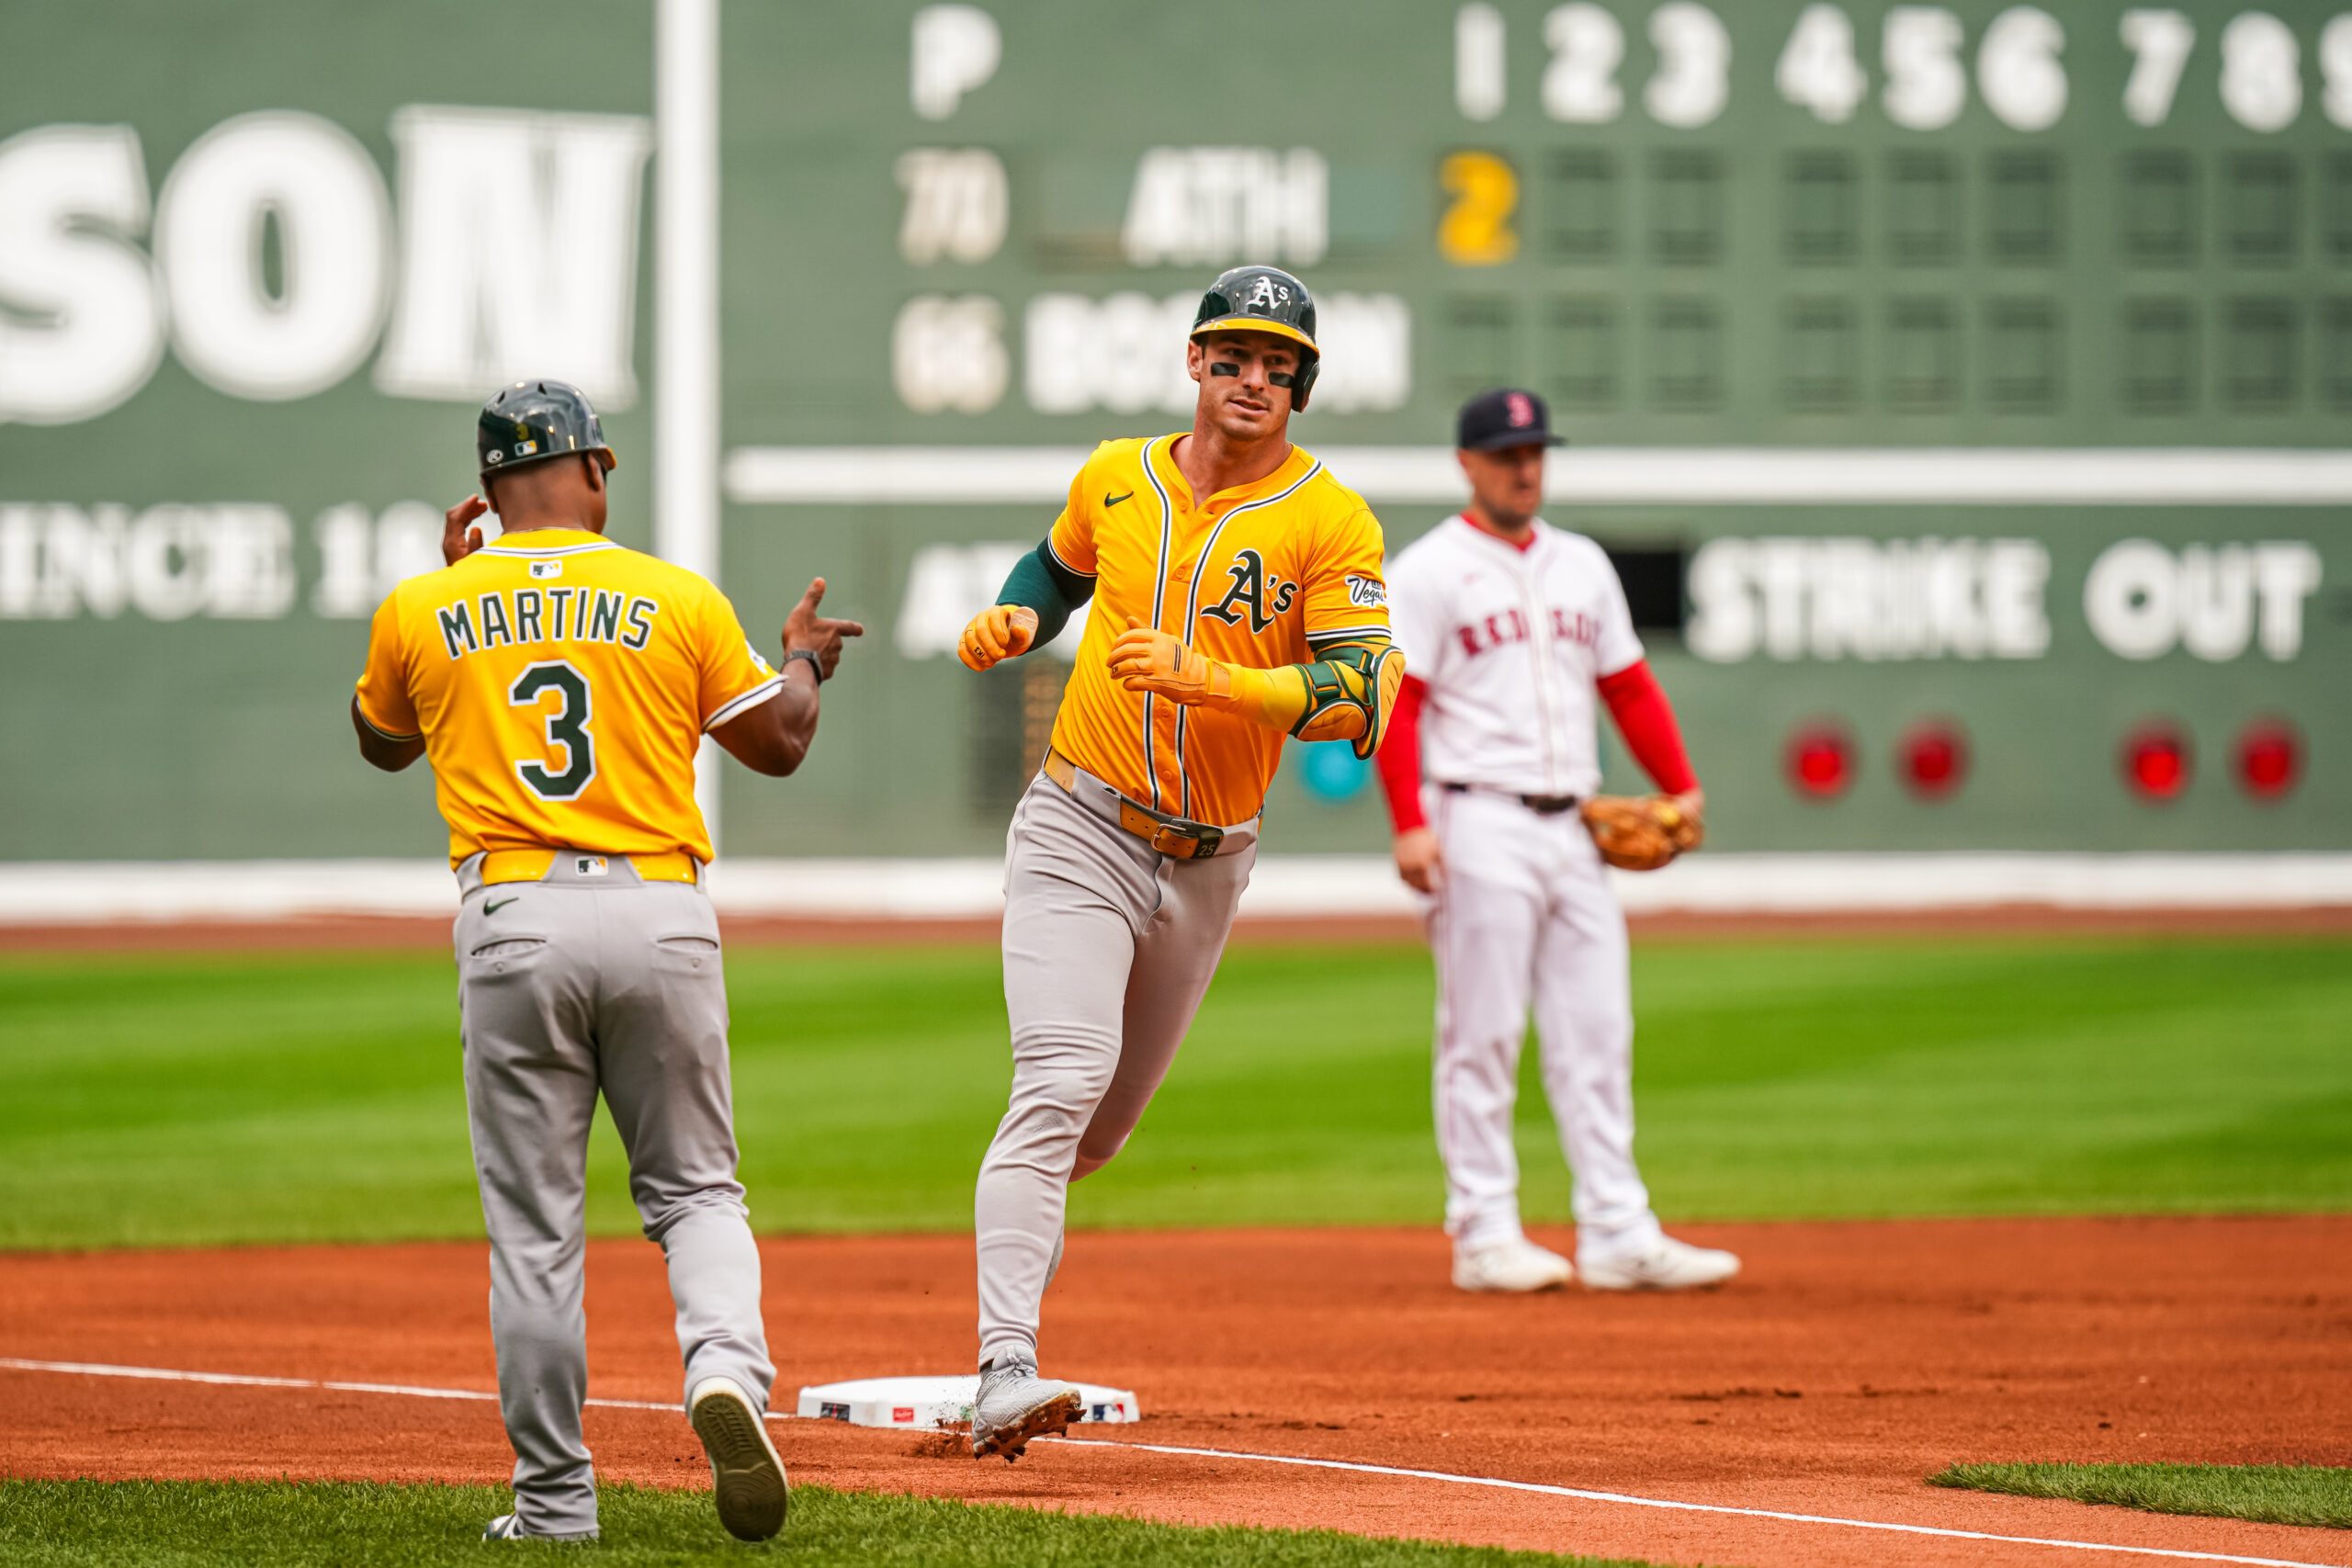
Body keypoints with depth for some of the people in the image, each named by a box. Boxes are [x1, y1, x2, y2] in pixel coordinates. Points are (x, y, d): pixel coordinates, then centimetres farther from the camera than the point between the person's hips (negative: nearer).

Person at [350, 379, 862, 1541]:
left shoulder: (423, 613, 6)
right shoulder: (679, 600, 3)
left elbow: (381, 742, 25)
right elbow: (779, 743, 13)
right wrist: (804, 658, 34)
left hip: (513, 921, 0)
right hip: (659, 913, 0)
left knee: (534, 1225, 6)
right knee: (693, 1187, 13)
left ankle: (554, 1499, 7)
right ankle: (725, 1368, -16)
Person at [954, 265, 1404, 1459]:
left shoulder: (1331, 521, -7)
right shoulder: (1116, 477, 3)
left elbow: (1362, 700, -17)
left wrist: (1210, 679, -29)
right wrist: (1012, 617, 3)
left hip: (1207, 865, 1)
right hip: (1079, 833, -1)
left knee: (1101, 1122, 15)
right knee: (1062, 1082, -21)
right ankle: (1003, 1374, -30)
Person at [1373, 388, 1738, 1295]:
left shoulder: (1583, 567, 16)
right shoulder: (1432, 572, -3)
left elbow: (1628, 685, 19)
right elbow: (1395, 705, -9)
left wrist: (1680, 787, 7)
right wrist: (1409, 825, -19)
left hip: (1572, 828, 6)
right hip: (1482, 826, -6)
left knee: (1596, 1036, 3)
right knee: (1483, 1038, -4)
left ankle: (1618, 1236, 4)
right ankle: (1484, 1237, 0)